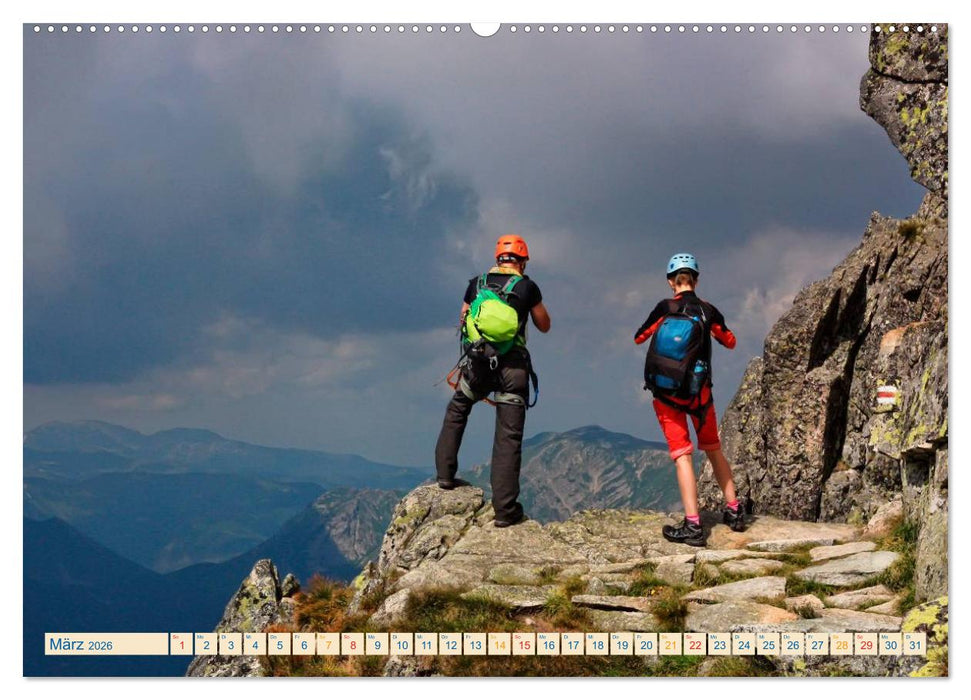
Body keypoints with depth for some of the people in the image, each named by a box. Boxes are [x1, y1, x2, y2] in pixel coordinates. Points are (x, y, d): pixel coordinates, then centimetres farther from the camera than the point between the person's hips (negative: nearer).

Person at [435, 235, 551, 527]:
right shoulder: (527, 287, -1)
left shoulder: (477, 283, 6)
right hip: (513, 366, -2)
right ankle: (505, 509, -1)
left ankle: (445, 474, 24)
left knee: (456, 413, 29)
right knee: (508, 437, 0)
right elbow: (544, 326, 11)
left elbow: (463, 321, 19)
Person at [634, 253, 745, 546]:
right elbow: (730, 342, 15)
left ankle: (693, 526, -12)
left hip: (667, 392, -3)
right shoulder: (708, 310, 0)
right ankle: (734, 511, 23)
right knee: (713, 449, 20)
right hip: (700, 390, 3)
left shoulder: (665, 308, -9)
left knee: (682, 455, -4)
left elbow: (639, 338, 2)